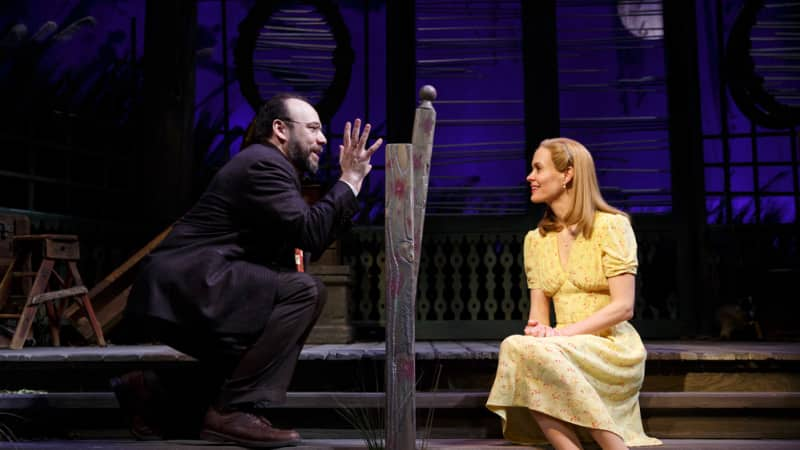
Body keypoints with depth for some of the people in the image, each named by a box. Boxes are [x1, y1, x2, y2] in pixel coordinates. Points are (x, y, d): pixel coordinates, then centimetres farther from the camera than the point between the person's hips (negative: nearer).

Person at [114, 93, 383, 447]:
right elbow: (310, 233, -19)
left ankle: (154, 390, 18)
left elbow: (309, 246, 20)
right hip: (186, 285, -10)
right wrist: (350, 181, -9)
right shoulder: (264, 163, -9)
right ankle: (231, 411, -16)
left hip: (177, 292, 10)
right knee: (304, 291, -19)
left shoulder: (266, 165, 22)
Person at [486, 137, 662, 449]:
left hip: (613, 350, -4)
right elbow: (539, 314, 10)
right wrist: (539, 330, -14)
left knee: (530, 351, -33)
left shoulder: (611, 226, -3)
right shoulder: (536, 240, 14)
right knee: (515, 347, -30)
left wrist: (563, 332, -19)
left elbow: (623, 307, -10)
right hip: (564, 353, 4)